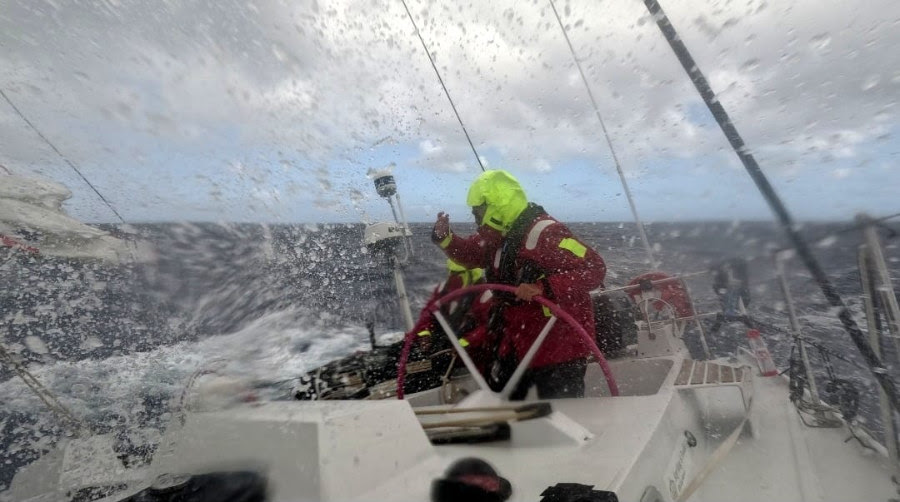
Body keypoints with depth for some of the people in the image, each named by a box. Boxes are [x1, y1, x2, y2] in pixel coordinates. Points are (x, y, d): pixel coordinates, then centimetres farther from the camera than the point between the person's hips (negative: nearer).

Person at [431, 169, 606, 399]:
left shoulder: (545, 233, -22)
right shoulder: (497, 237, 4)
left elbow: (595, 269, -26)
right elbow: (469, 253, 18)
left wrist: (545, 288, -37)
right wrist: (445, 238, 0)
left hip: (559, 347, -8)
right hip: (517, 343, 9)